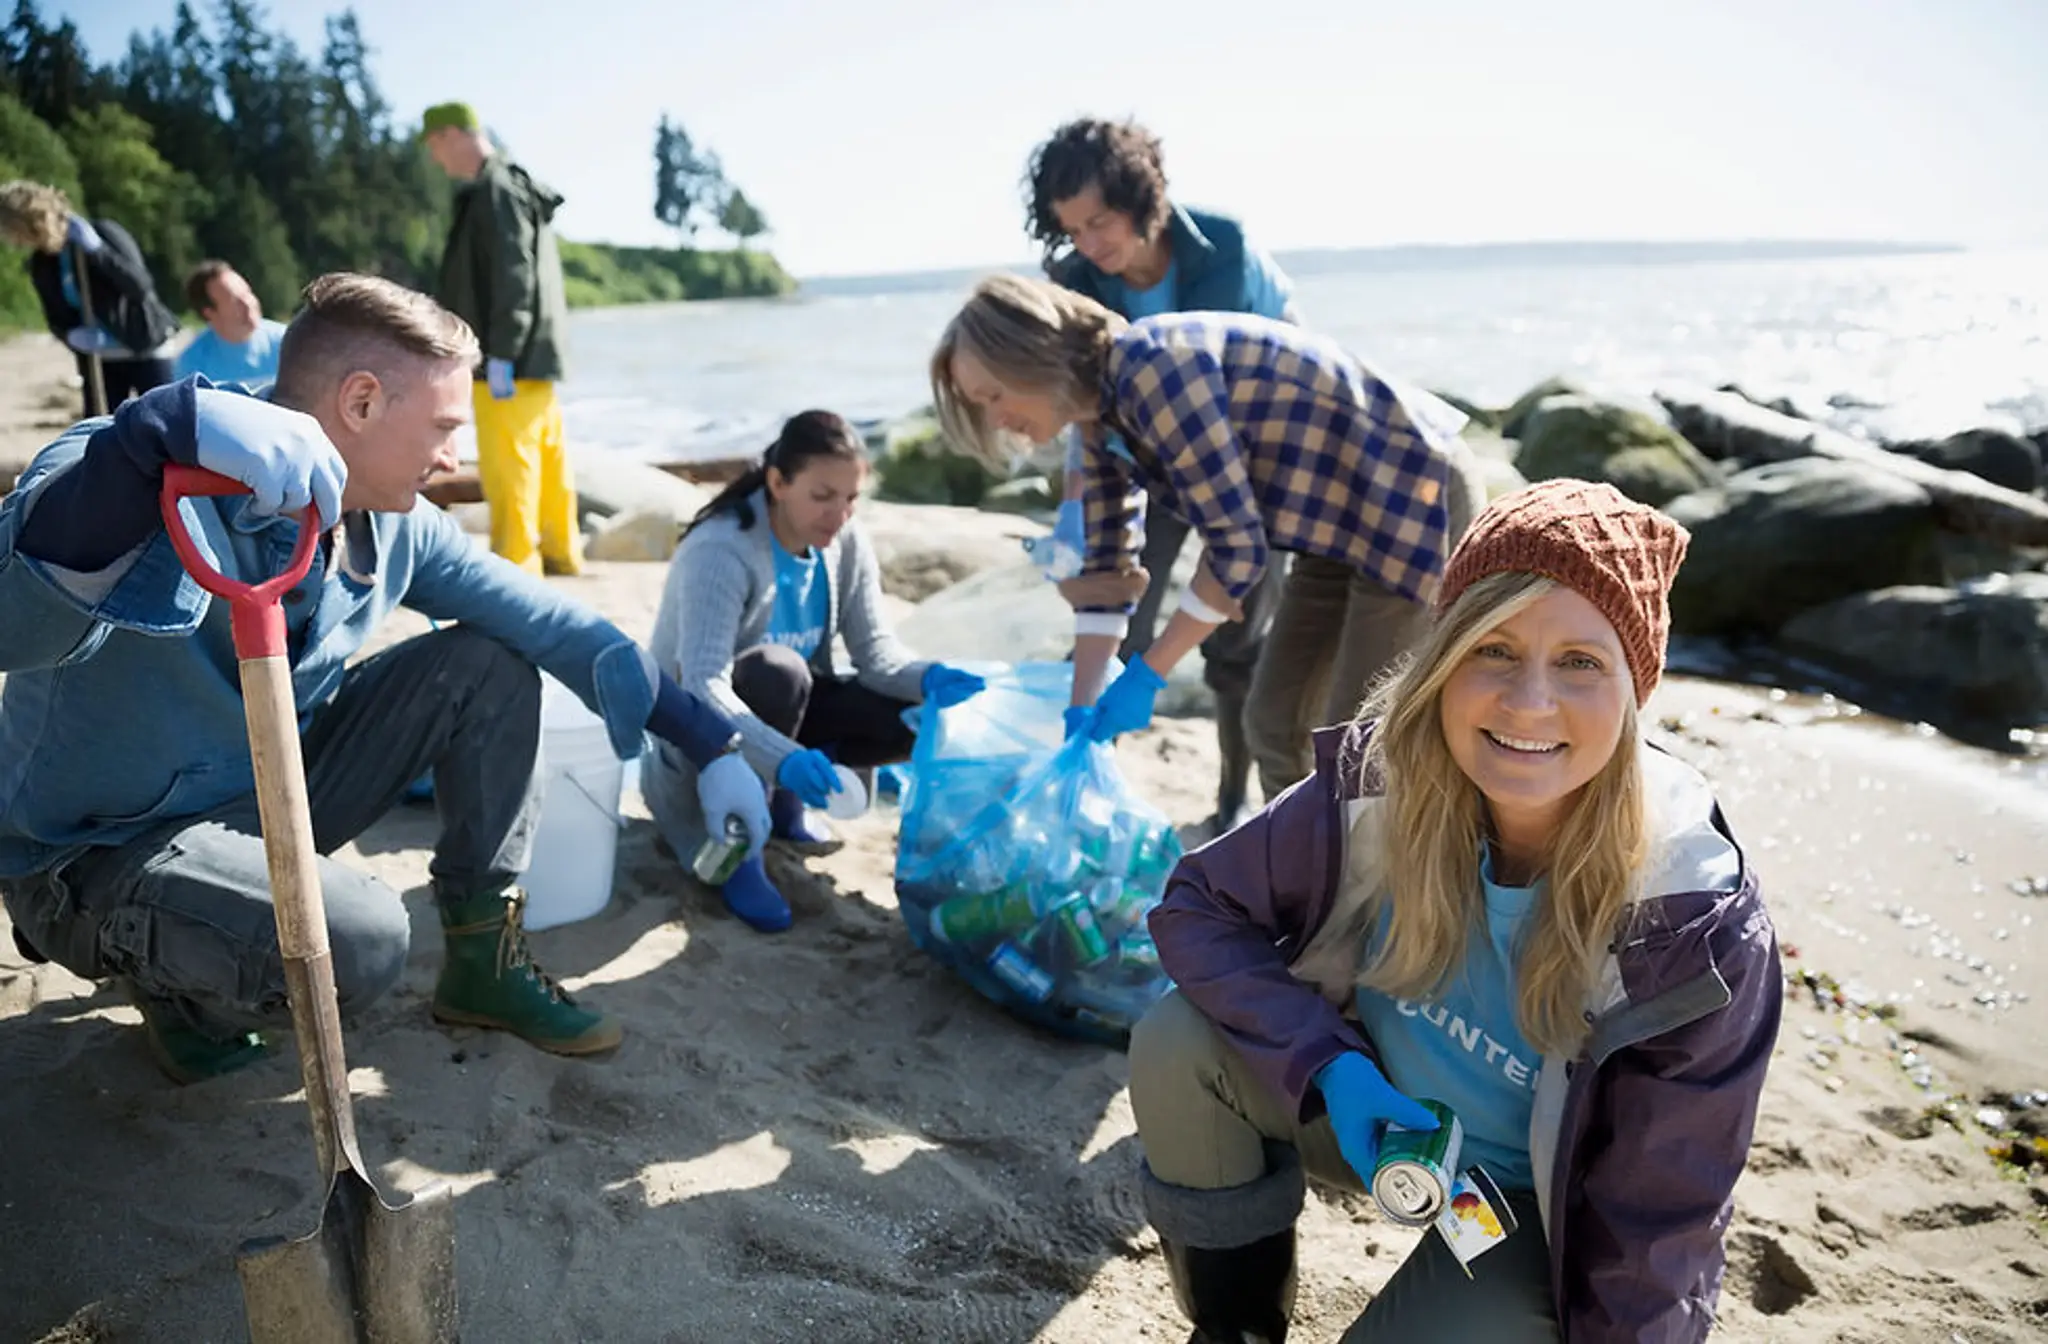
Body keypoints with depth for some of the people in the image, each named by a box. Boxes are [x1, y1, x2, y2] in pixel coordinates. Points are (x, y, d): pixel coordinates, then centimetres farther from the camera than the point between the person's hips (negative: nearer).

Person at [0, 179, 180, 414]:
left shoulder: (104, 232, -14)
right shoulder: (41, 264, 2)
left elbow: (141, 286, -24)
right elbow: (56, 318, 7)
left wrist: (95, 248, -31)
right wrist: (74, 335, -16)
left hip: (146, 349, -5)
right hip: (99, 358, 5)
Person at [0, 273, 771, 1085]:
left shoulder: (390, 528, -7)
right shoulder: (156, 495, -28)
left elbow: (552, 623, -2)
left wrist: (710, 743, -4)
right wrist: (163, 431, -59)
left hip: (270, 793, 7)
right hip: (98, 852, -7)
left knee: (489, 664, -5)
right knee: (355, 944, -33)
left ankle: (483, 959, 5)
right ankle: (177, 981, 3)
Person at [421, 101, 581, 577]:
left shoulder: (496, 193, -13)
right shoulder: (514, 188, 18)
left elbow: (513, 279, -20)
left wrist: (500, 355, -21)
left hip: (514, 358, -10)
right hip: (537, 353, 10)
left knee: (506, 463, -7)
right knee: (546, 454, 13)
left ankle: (515, 562, -4)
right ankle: (560, 551, 20)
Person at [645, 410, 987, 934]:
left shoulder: (847, 544, -9)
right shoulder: (720, 551, -29)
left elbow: (874, 649, -11)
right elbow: (704, 685, -39)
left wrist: (925, 677, -33)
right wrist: (782, 759, -53)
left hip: (782, 710, 6)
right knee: (778, 673, -38)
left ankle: (781, 798, 8)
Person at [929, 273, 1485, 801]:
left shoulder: (1154, 368, -26)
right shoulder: (1105, 410, 2)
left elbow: (1238, 544, -25)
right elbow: (1106, 569, 5)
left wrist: (1145, 676, -17)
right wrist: (1079, 714, 2)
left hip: (1417, 500, -9)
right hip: (1343, 522, 9)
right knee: (1274, 725, 10)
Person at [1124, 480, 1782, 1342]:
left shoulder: (1698, 940, -29)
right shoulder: (1379, 782, -24)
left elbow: (1654, 1225, -18)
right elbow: (1197, 907, -14)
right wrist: (1328, 1066, -27)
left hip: (1542, 1206, -2)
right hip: (1380, 1118, 2)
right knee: (1177, 1047, -21)